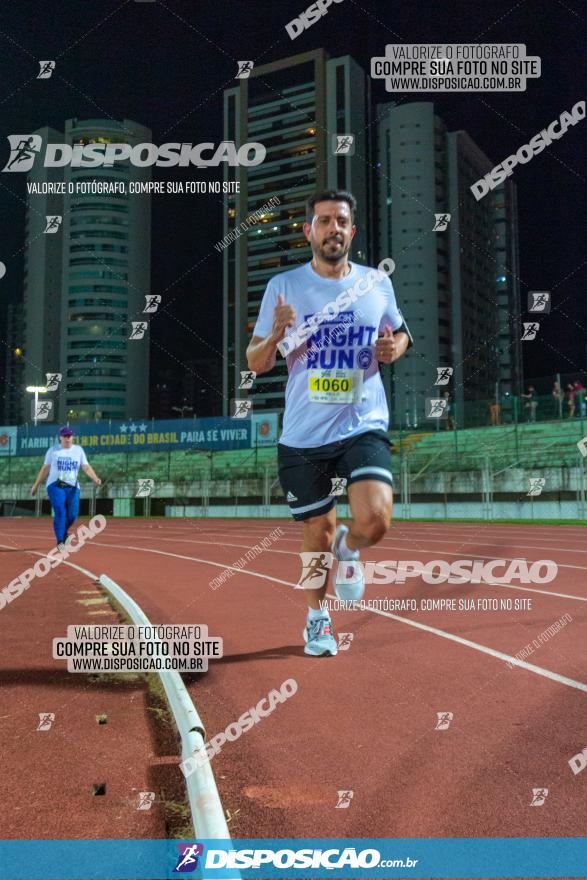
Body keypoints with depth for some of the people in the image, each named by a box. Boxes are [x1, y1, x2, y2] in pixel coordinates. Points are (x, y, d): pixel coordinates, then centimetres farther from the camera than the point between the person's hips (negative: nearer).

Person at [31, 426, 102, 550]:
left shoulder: (78, 450, 7)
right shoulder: (53, 450, 5)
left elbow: (86, 467, 0)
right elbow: (45, 468, 8)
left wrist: (96, 478, -17)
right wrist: (36, 485, 6)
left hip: (73, 487, 2)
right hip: (55, 486, -2)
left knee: (72, 515, -3)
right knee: (60, 513, -14)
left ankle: (63, 532, 28)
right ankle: (60, 541, -7)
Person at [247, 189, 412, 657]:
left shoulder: (377, 283, 3)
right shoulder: (283, 286, -1)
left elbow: (400, 332, 19)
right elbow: (255, 363, 1)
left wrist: (395, 346, -6)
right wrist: (276, 335, -21)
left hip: (363, 426, 0)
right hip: (303, 435, 0)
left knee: (375, 519, -20)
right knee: (318, 534, 10)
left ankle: (349, 549, 18)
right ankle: (318, 617, 37)